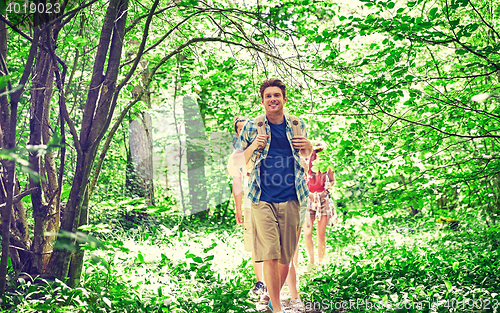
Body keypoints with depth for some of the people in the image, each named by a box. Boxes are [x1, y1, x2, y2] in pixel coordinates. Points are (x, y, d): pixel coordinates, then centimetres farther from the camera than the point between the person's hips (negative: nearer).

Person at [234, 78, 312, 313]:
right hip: (263, 200, -2)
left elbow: (305, 156, 24)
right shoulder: (252, 126, 3)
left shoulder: (297, 125, 9)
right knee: (270, 256, -10)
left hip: (291, 200, 2)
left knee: (286, 257, 7)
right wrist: (253, 146, -10)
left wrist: (308, 146, 1)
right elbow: (239, 160, 10)